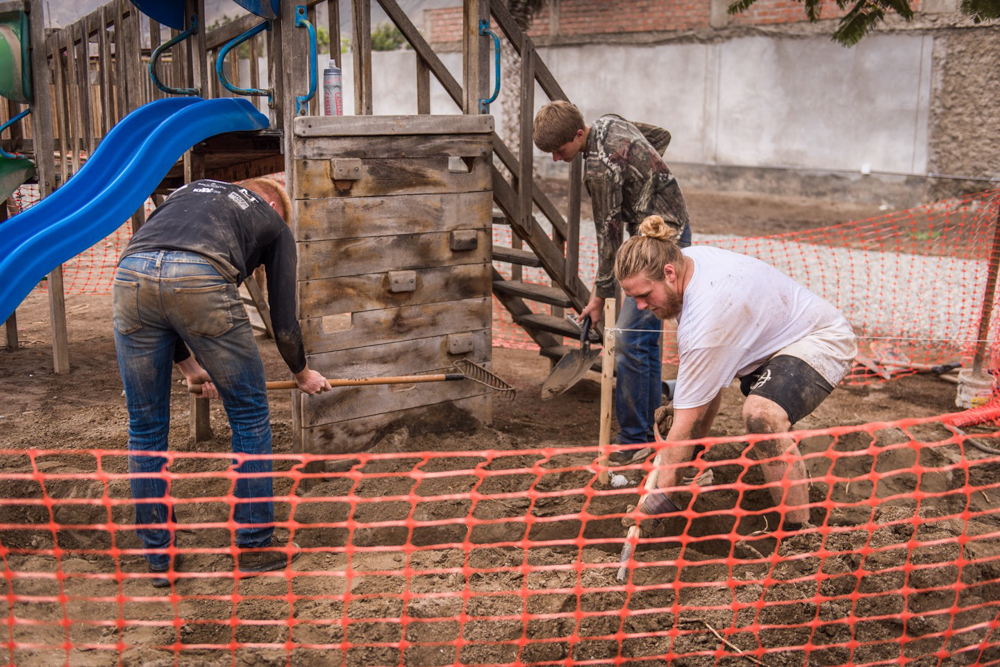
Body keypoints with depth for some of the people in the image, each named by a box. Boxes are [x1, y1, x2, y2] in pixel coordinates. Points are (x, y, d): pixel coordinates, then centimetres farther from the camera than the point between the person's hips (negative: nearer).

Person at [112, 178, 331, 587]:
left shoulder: (192, 191, 39)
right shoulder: (274, 224, 28)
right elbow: (283, 322, 25)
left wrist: (188, 365, 42)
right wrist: (302, 374, 45)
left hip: (130, 275, 4)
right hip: (200, 279, -4)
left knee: (145, 427, 17)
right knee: (249, 415, 16)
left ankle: (159, 560, 27)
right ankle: (255, 547, 25)